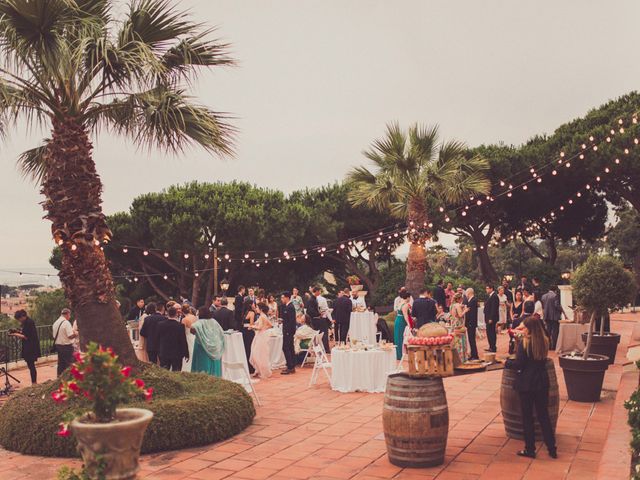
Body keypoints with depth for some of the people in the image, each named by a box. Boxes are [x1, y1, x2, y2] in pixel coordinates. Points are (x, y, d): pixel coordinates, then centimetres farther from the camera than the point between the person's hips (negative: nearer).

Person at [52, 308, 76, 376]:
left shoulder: (55, 323, 8)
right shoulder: (66, 323, -17)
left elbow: (54, 336, 14)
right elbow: (70, 336, -21)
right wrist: (76, 334, -4)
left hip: (58, 345, 8)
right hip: (67, 346, -8)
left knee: (61, 364, 14)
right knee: (69, 363, -2)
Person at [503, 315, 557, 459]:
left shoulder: (524, 343, -15)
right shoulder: (545, 342, 1)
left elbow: (518, 365, -14)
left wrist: (506, 363, 4)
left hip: (526, 384, -5)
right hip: (542, 383, 5)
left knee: (527, 417, 7)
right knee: (543, 415, 14)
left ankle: (530, 449, 13)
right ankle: (552, 449, 17)